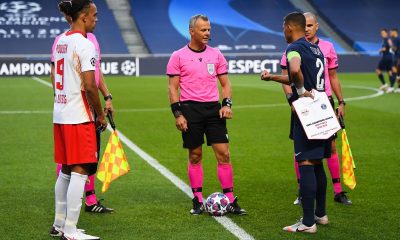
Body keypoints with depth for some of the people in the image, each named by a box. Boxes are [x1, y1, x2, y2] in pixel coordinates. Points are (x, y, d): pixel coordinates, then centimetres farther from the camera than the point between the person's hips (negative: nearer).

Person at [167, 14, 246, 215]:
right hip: (190, 109, -2)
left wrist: (227, 104, -3)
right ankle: (198, 201, 13)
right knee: (195, 156, 3)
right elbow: (172, 88, -1)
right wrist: (177, 114, -9)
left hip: (213, 108, 3)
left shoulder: (216, 54, 10)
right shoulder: (178, 56, 0)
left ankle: (230, 201, 2)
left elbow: (225, 84, 13)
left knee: (223, 153, -3)